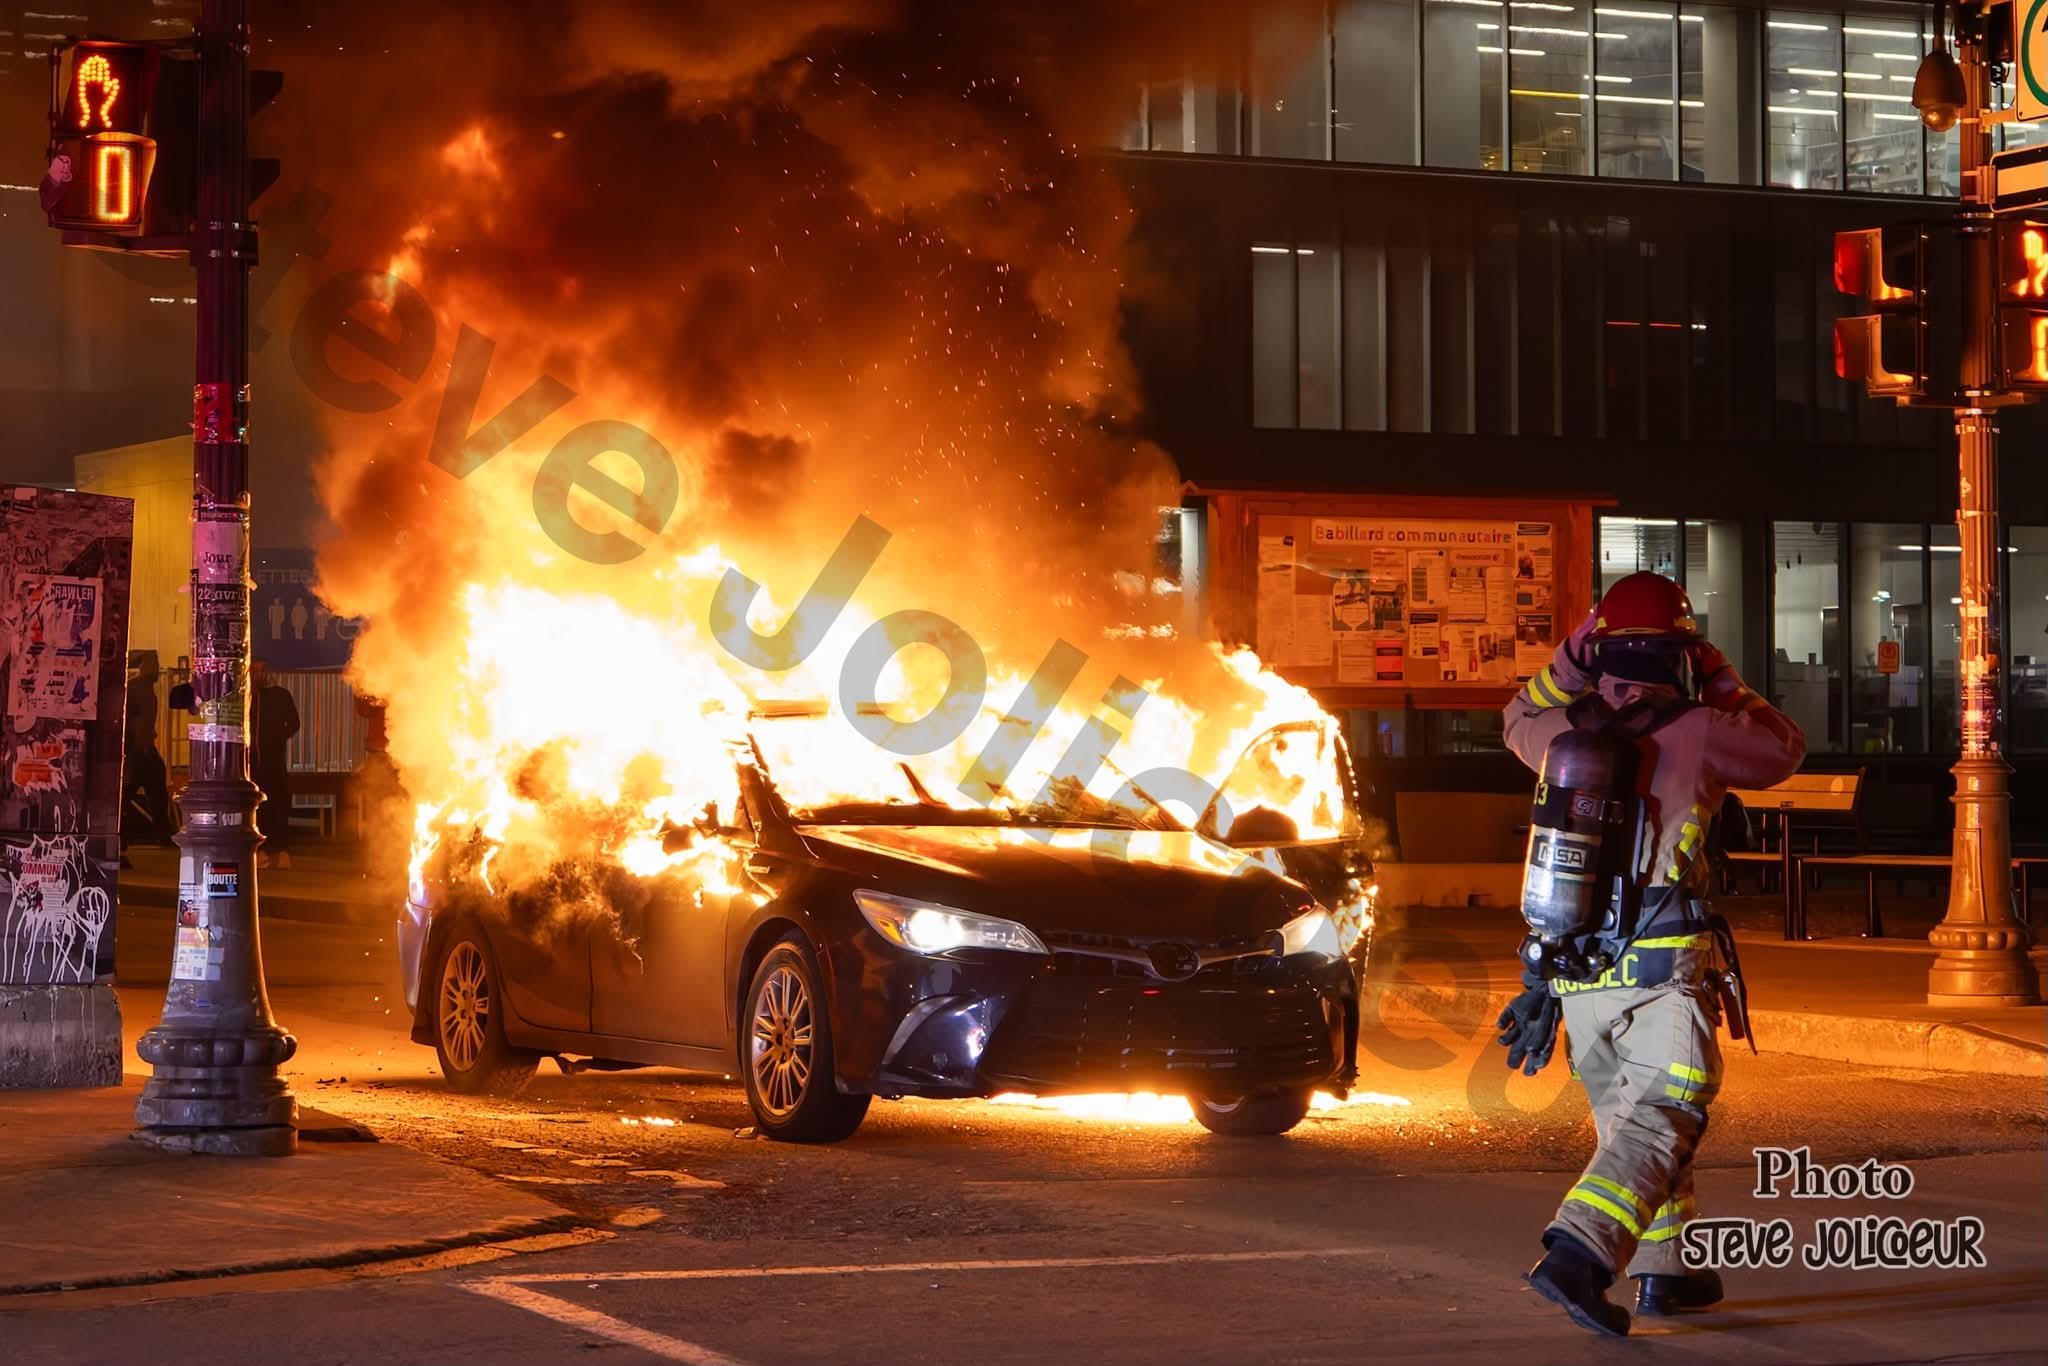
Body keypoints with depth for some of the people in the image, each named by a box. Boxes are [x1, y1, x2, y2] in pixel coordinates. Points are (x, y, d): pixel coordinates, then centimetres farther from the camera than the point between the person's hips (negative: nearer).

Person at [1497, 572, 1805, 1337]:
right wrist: (1721, 683, 22)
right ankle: (1578, 1253, -27)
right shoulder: (1694, 733, -5)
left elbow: (1522, 721, 33)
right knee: (1659, 1122, -9)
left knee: (1625, 1117, 19)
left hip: (1575, 977, 6)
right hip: (1662, 966, -6)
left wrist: (1571, 657, 24)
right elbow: (1784, 748, 14)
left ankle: (1663, 1271, 25)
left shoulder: (1568, 733, 7)